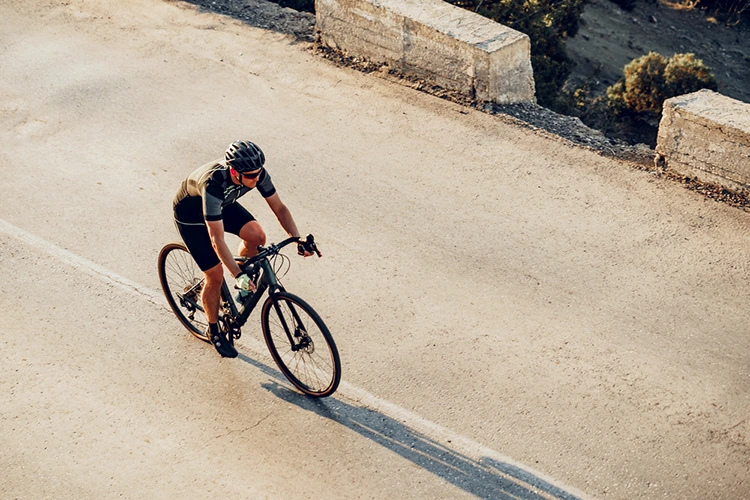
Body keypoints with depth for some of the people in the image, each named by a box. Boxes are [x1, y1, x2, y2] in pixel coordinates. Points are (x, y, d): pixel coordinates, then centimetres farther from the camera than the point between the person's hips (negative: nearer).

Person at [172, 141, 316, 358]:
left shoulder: (257, 173, -27)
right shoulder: (213, 185, -43)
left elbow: (279, 208, -16)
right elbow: (217, 240, -42)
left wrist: (299, 240, -27)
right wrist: (238, 275, -46)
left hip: (222, 204, 6)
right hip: (190, 212, -6)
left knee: (256, 237, -16)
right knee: (215, 275, -6)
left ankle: (244, 283, 14)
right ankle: (214, 330, 18)